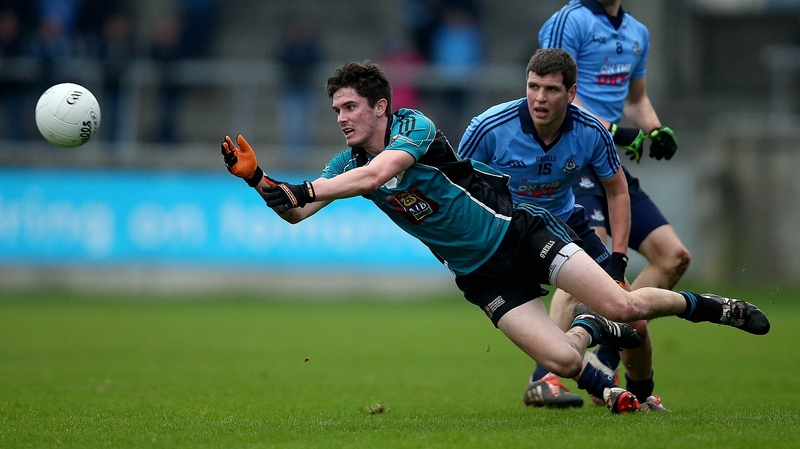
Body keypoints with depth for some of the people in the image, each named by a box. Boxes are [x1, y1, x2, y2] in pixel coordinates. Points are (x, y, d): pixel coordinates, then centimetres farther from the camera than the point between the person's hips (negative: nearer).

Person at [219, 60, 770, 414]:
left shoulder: (415, 127, -19)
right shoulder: (348, 162, -1)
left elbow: (376, 174, -37)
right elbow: (297, 213, -7)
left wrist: (302, 190, -44)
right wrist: (259, 180, -26)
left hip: (520, 234, -4)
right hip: (481, 277, 5)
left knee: (623, 307, -15)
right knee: (561, 358, -10)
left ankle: (706, 306, 13)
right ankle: (590, 327, 25)